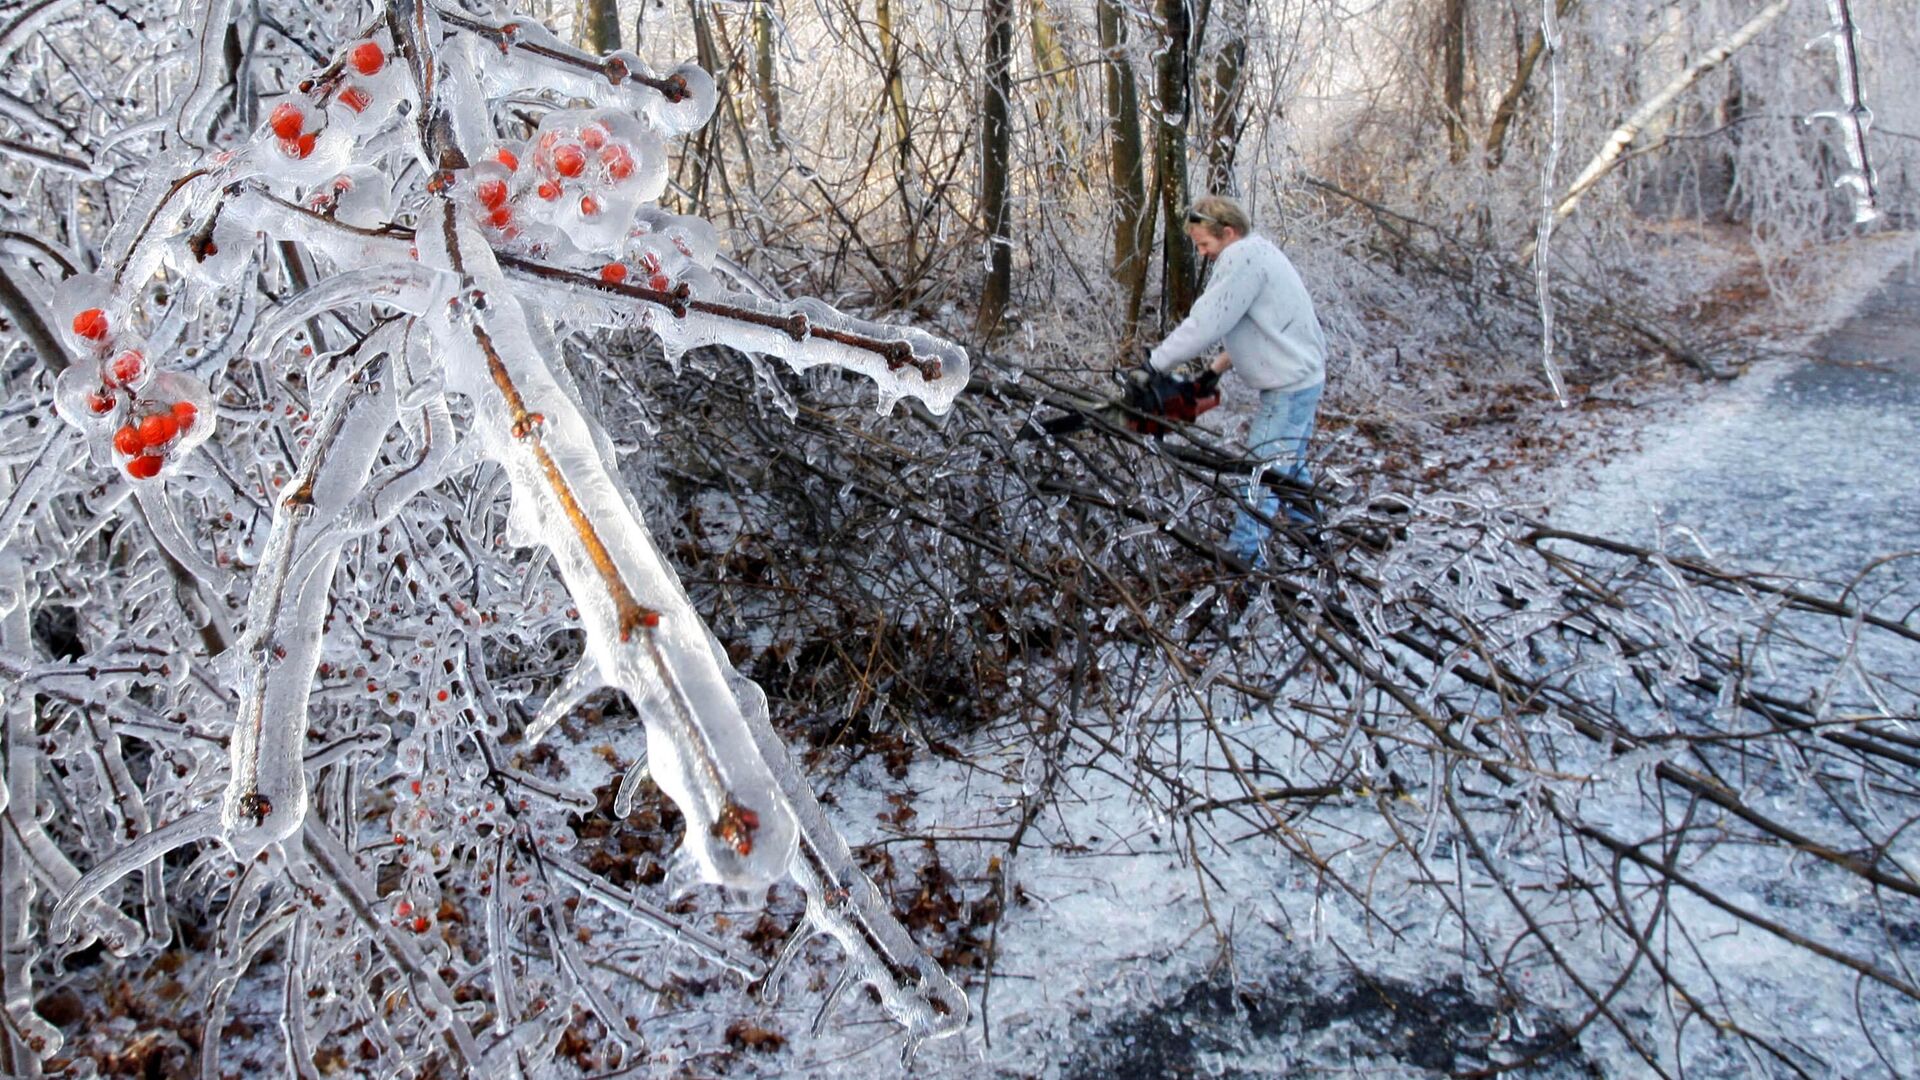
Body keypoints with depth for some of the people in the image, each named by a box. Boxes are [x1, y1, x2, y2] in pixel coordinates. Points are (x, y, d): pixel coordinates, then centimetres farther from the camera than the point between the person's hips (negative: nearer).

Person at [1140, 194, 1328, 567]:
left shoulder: (1242, 257, -19)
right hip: (1302, 377, 11)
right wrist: (1216, 369, 11)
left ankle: (1244, 555, -4)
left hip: (1289, 387, -11)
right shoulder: (1256, 253, 14)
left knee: (1264, 471, -7)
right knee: (1288, 465, 22)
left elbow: (1206, 323, -23)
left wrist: (1155, 364, -15)